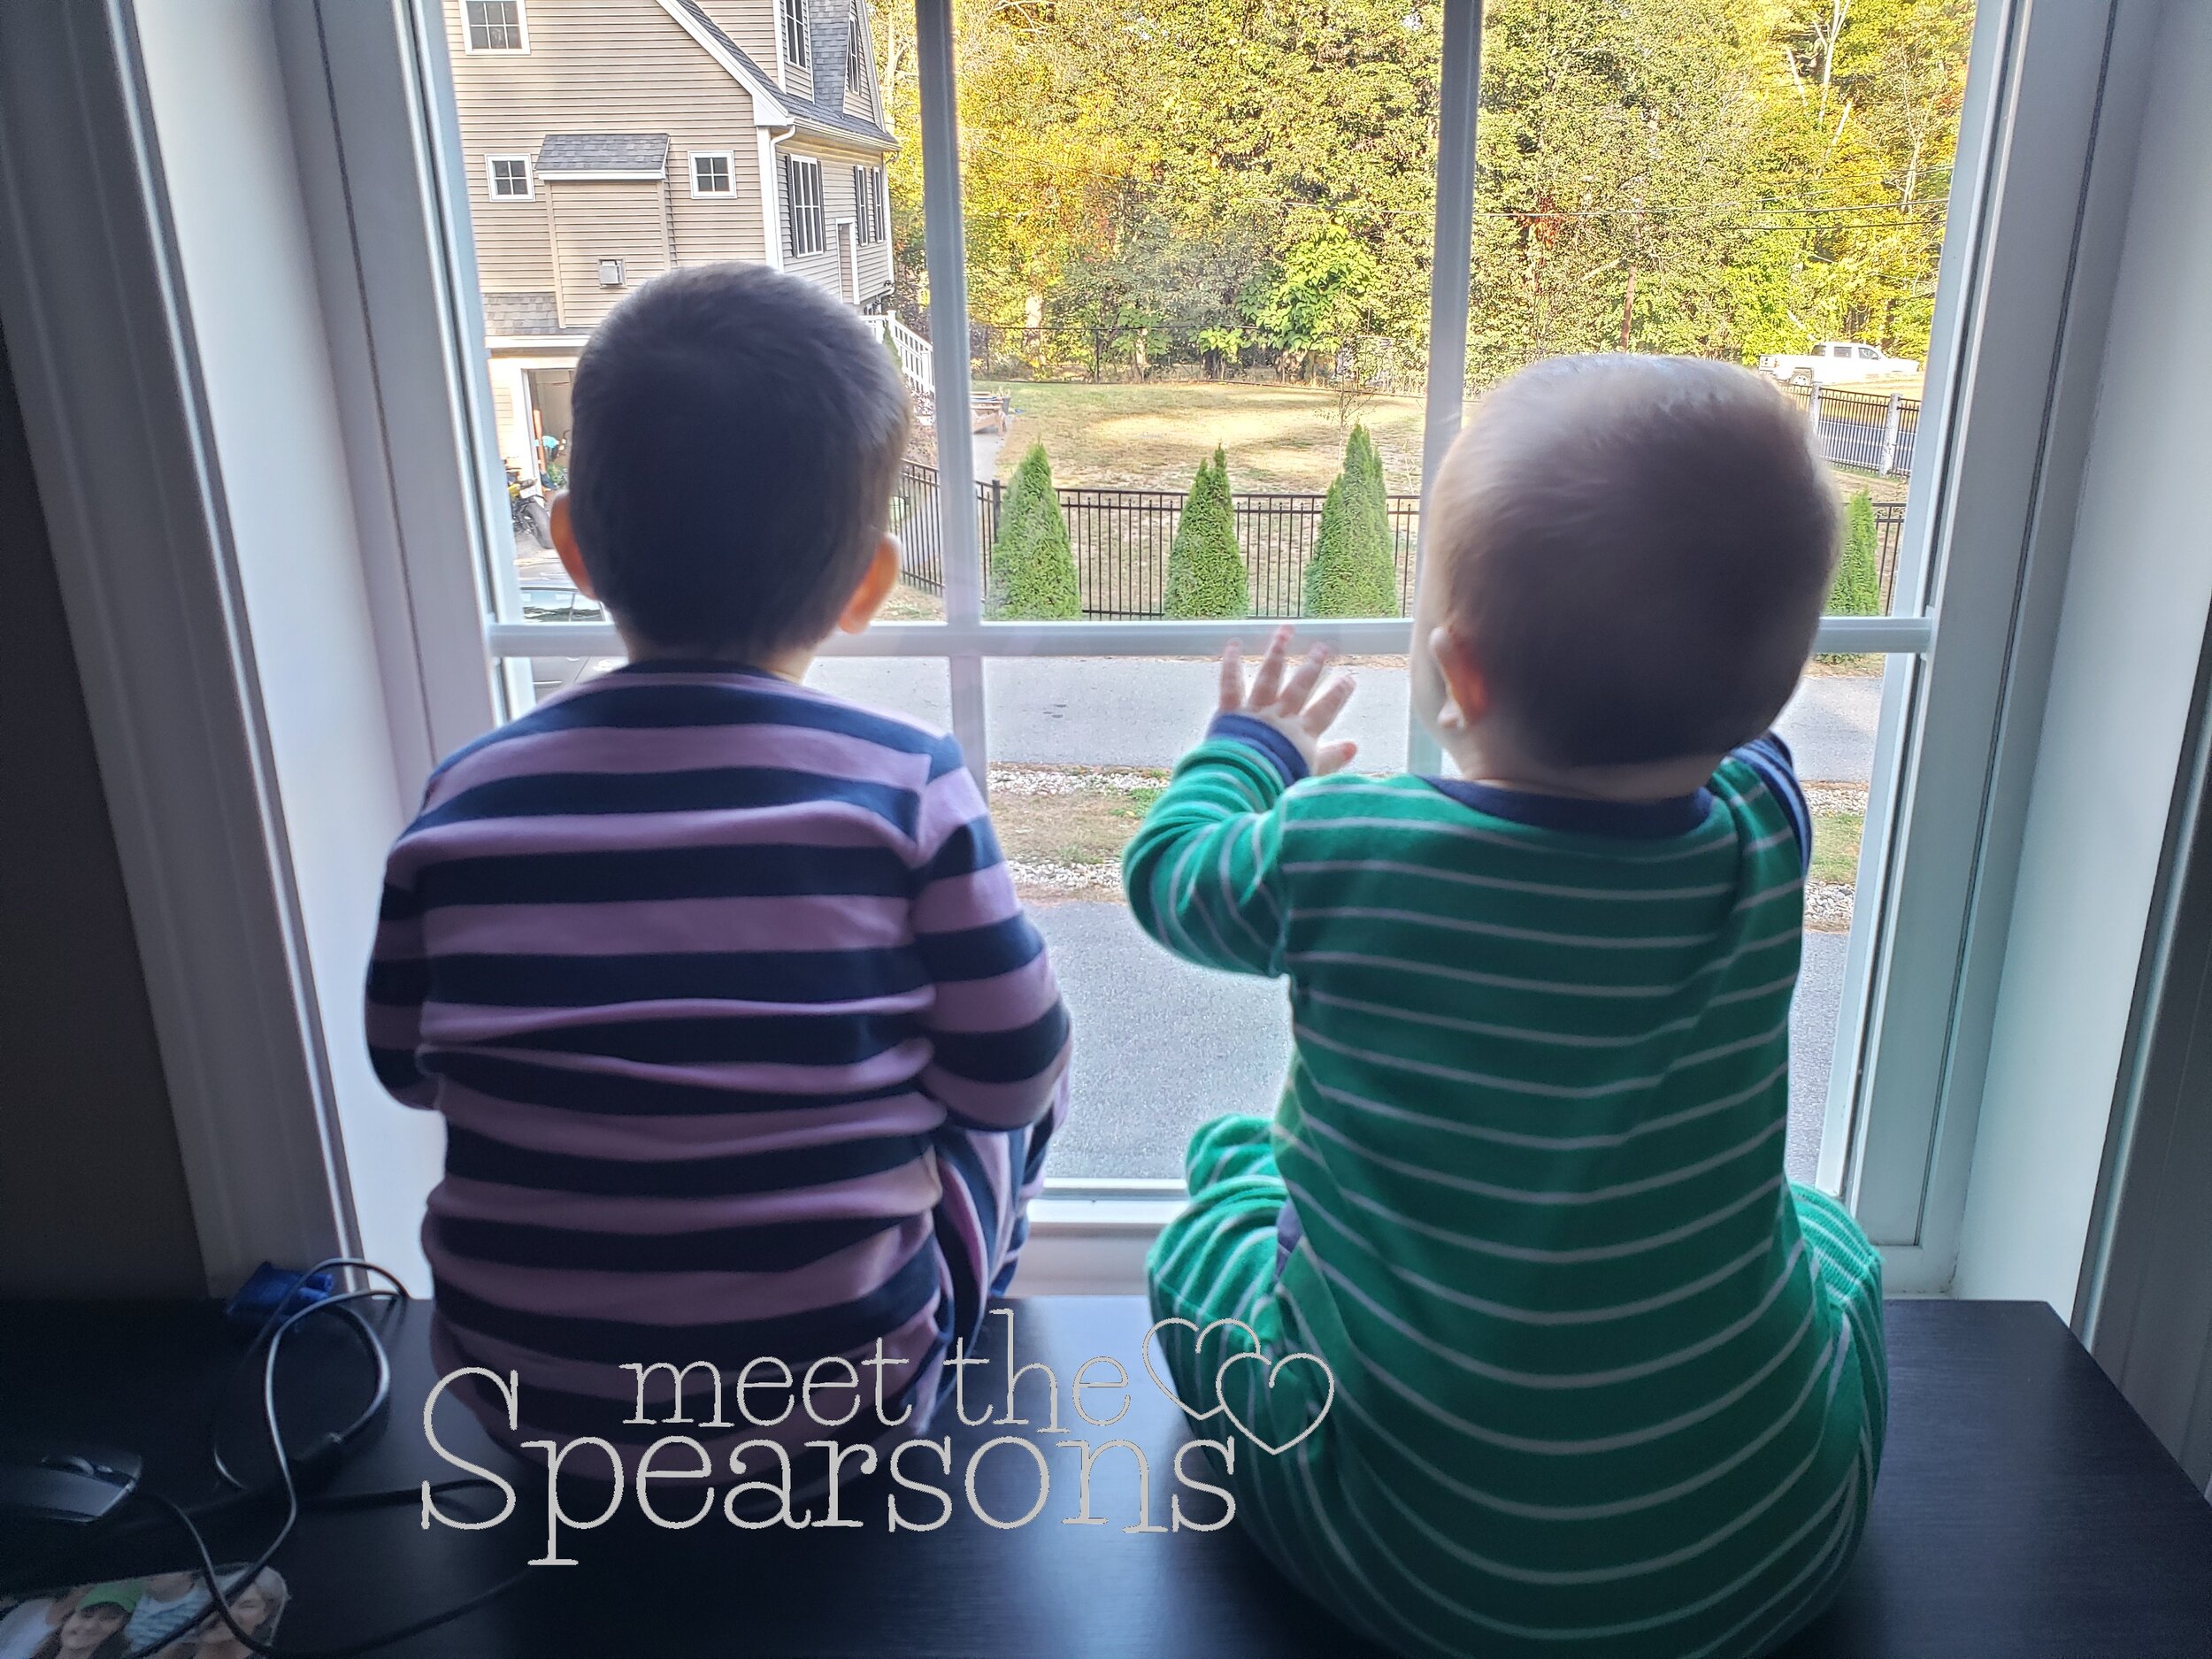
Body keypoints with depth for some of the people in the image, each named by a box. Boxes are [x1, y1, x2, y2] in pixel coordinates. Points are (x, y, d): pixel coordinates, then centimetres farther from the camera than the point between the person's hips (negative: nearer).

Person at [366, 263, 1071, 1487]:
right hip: (840, 1406, -3)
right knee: (1013, 1100, 18)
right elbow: (1010, 1074, -9)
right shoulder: (907, 786, -17)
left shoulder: (465, 799, -9)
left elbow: (408, 1068, 5)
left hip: (527, 1410, 4)